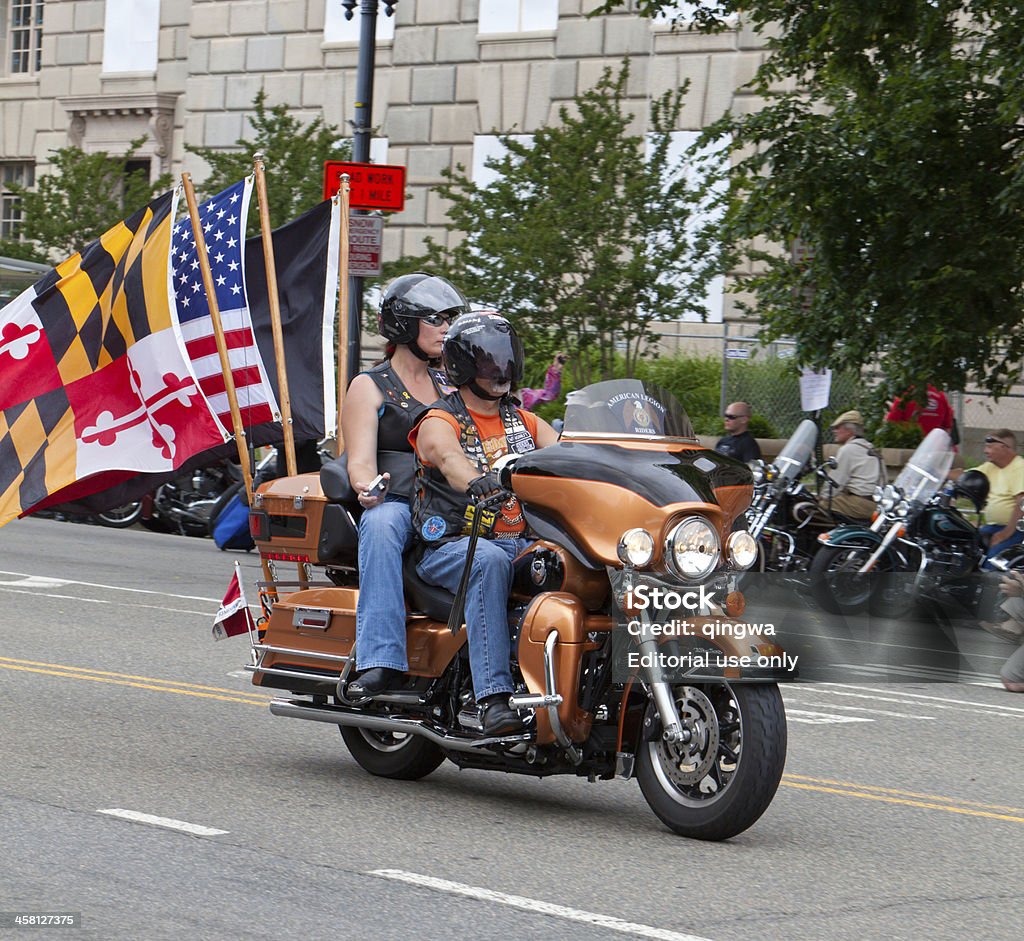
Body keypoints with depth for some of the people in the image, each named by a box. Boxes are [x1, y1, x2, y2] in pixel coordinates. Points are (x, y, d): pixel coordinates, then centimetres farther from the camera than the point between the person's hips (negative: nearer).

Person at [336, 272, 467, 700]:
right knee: (382, 524, -40)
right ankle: (379, 661, -47)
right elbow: (360, 457, -6)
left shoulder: (448, 387, 24)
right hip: (392, 504, -4)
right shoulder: (370, 386, 7)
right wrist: (367, 484, -29)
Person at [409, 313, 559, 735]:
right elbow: (450, 460, -22)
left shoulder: (525, 422, 21)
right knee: (489, 562, -38)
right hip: (450, 546, -5)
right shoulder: (439, 422, 1)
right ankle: (494, 696, -45)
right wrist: (477, 482, -46)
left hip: (523, 542, 5)